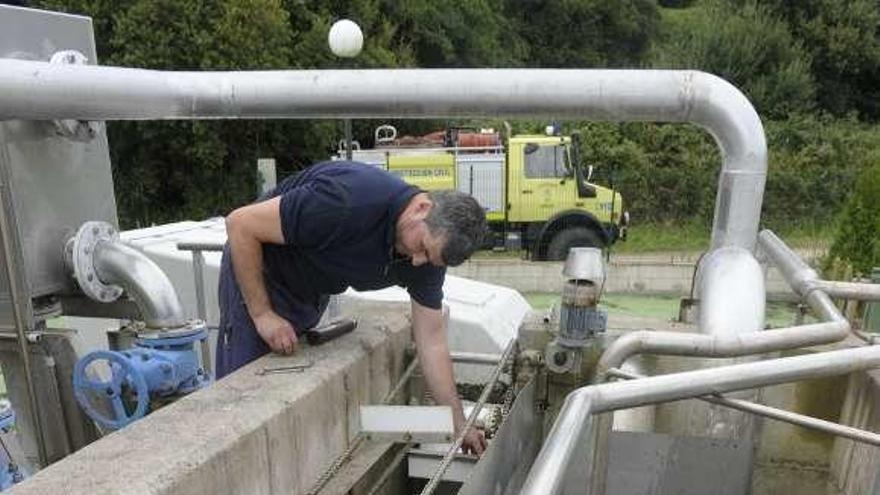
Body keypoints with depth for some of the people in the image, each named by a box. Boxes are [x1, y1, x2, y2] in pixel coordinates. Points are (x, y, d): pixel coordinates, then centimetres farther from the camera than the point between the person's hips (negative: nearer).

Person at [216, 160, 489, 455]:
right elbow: (240, 224, -29)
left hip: (313, 292, 6)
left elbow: (432, 342, -8)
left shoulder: (429, 252, -16)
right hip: (254, 273, -5)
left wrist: (459, 426, -7)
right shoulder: (347, 203, -39)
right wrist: (262, 313, -25)